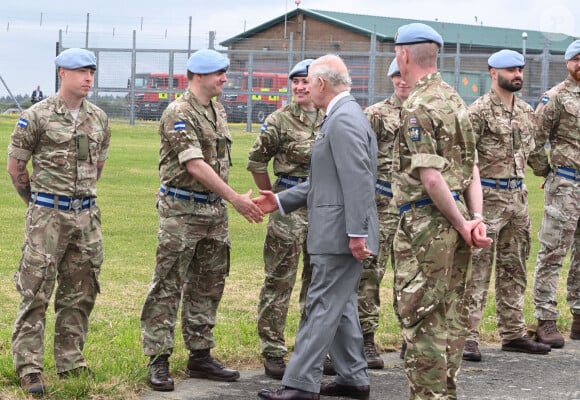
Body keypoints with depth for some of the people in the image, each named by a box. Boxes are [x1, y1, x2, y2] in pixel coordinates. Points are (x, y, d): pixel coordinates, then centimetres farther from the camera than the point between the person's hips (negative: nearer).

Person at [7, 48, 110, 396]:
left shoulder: (99, 119, 8)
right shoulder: (37, 116, -8)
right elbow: (15, 165, 0)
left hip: (86, 217, 5)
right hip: (47, 217, -5)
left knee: (80, 294, 9)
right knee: (35, 292, -4)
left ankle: (71, 363, 18)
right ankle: (29, 368, -1)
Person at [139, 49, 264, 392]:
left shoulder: (218, 112, 13)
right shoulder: (179, 114, -14)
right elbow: (195, 166, -21)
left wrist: (225, 201, 13)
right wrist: (236, 198, -23)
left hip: (214, 210, 9)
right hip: (182, 210, -8)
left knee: (207, 286, 12)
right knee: (168, 286, -4)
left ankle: (200, 356, 20)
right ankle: (159, 360, -1)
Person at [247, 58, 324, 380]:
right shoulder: (280, 120, -6)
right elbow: (256, 161, -2)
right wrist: (272, 196, 2)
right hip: (290, 206, -5)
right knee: (279, 281, -3)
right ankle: (272, 353, 2)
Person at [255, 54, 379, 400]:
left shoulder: (344, 119, -17)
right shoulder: (343, 115, 17)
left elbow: (357, 180, -24)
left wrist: (357, 232, -25)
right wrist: (281, 201, 18)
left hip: (339, 234, -10)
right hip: (338, 233, 10)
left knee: (323, 307, -7)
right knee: (340, 307, 15)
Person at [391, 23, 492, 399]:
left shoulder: (418, 106, -15)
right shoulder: (456, 99, 14)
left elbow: (431, 177, -20)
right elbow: (472, 168, 10)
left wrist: (461, 224, -12)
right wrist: (476, 219, 2)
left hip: (427, 220, -9)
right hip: (456, 218, 9)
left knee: (421, 315, -4)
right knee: (452, 312, 14)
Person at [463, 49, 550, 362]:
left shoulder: (526, 111, 12)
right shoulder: (479, 110, -11)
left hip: (517, 195, 8)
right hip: (488, 196, -8)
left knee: (514, 268, 13)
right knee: (477, 269, -7)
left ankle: (514, 333, 21)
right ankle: (468, 337, -5)